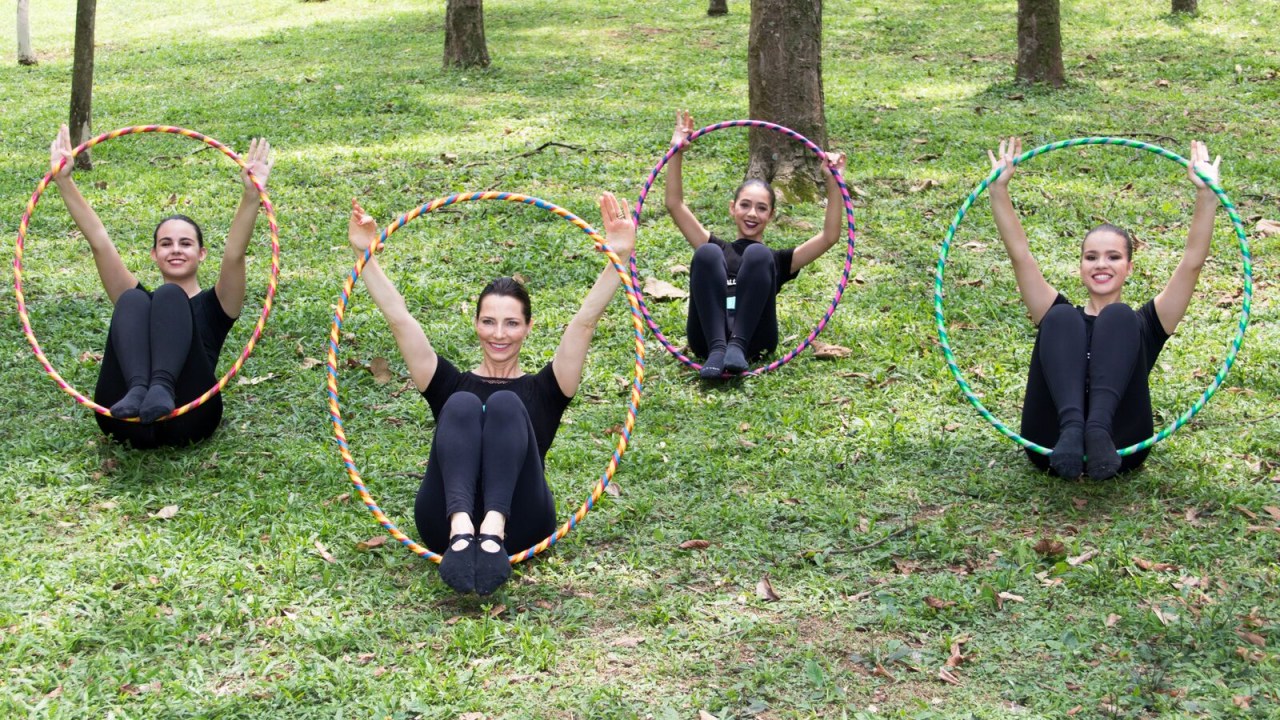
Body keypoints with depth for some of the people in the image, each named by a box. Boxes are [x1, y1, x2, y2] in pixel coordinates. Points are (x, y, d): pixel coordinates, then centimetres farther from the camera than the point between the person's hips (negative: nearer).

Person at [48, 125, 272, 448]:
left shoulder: (213, 305, 23)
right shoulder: (140, 299, 30)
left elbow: (234, 254, 4)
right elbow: (99, 243, 18)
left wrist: (251, 195, -13)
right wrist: (63, 181, 6)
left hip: (187, 418, -2)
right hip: (125, 419, 2)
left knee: (169, 296, -16)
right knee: (132, 302, -15)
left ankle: (161, 388, -44)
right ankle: (137, 390, -44)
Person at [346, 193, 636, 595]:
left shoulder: (542, 390, 23)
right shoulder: (451, 386, 25)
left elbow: (585, 321, 10)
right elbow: (399, 319, 15)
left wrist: (620, 258, -1)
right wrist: (365, 256, 7)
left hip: (519, 524, 0)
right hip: (445, 522, 1)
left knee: (505, 405, -22)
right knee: (462, 406, -23)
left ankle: (493, 531, -48)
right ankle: (462, 532, -50)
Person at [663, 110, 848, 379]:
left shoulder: (776, 260, 29)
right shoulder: (717, 249, 31)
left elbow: (830, 236, 16)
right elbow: (674, 204, 21)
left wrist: (832, 182, 7)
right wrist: (676, 152, 12)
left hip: (753, 338, -1)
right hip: (707, 337, 1)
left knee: (757, 255, -20)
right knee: (707, 253, -21)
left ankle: (737, 346, -34)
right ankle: (717, 349, -36)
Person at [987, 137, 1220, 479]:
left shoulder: (1143, 324, 27)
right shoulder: (1061, 317, 30)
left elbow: (1192, 261, 15)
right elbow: (1019, 254, 18)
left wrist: (1206, 194, 4)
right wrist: (999, 188, 8)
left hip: (1118, 446, -1)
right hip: (1053, 445, 1)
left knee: (1117, 318, -16)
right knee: (1060, 319, -16)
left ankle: (1100, 429, -42)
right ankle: (1072, 428, -43)